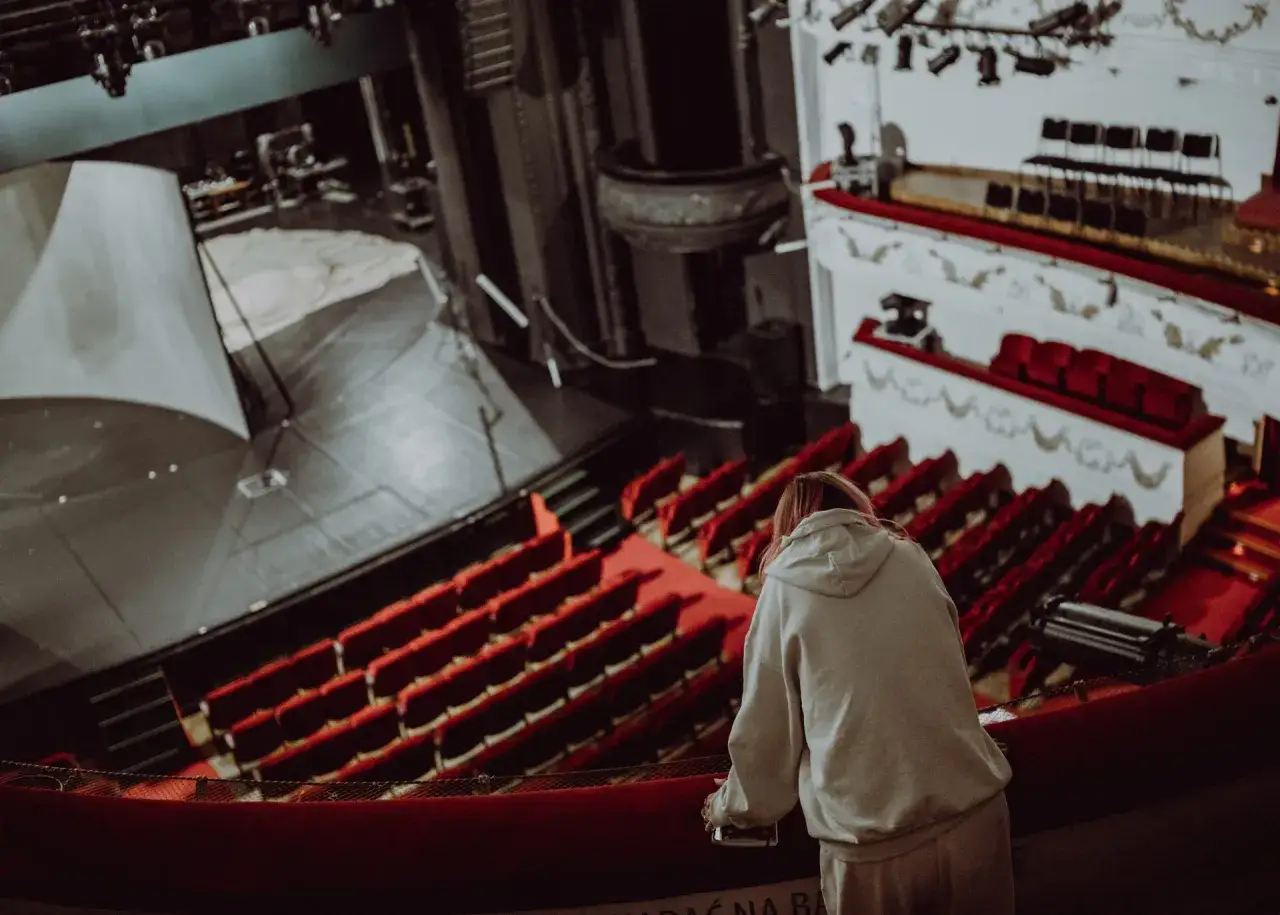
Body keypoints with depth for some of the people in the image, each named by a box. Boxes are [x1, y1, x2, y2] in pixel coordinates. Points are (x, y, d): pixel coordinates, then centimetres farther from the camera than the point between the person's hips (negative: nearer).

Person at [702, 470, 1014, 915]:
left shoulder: (785, 588, 0)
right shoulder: (911, 559, 6)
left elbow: (765, 730, 3)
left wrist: (734, 806, 22)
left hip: (870, 847, -2)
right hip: (971, 816, 2)